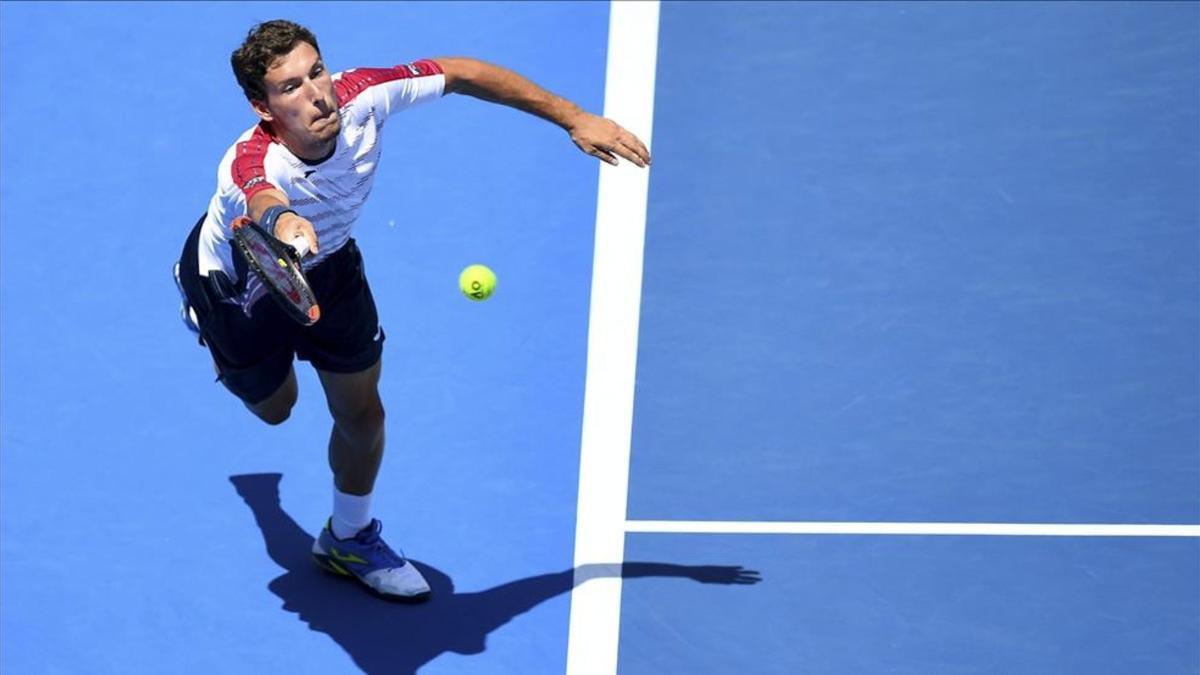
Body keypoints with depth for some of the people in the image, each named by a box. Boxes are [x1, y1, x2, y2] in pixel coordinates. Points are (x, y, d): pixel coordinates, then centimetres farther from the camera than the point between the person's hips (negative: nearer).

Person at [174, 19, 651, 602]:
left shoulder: (361, 98, -34)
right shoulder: (249, 165, -47)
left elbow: (460, 74, -20)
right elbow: (263, 198, -72)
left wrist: (574, 118, -20)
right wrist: (282, 223, -97)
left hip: (327, 261, 3)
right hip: (239, 279, -3)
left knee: (361, 413, 9)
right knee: (274, 407, 24)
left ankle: (348, 539, 39)